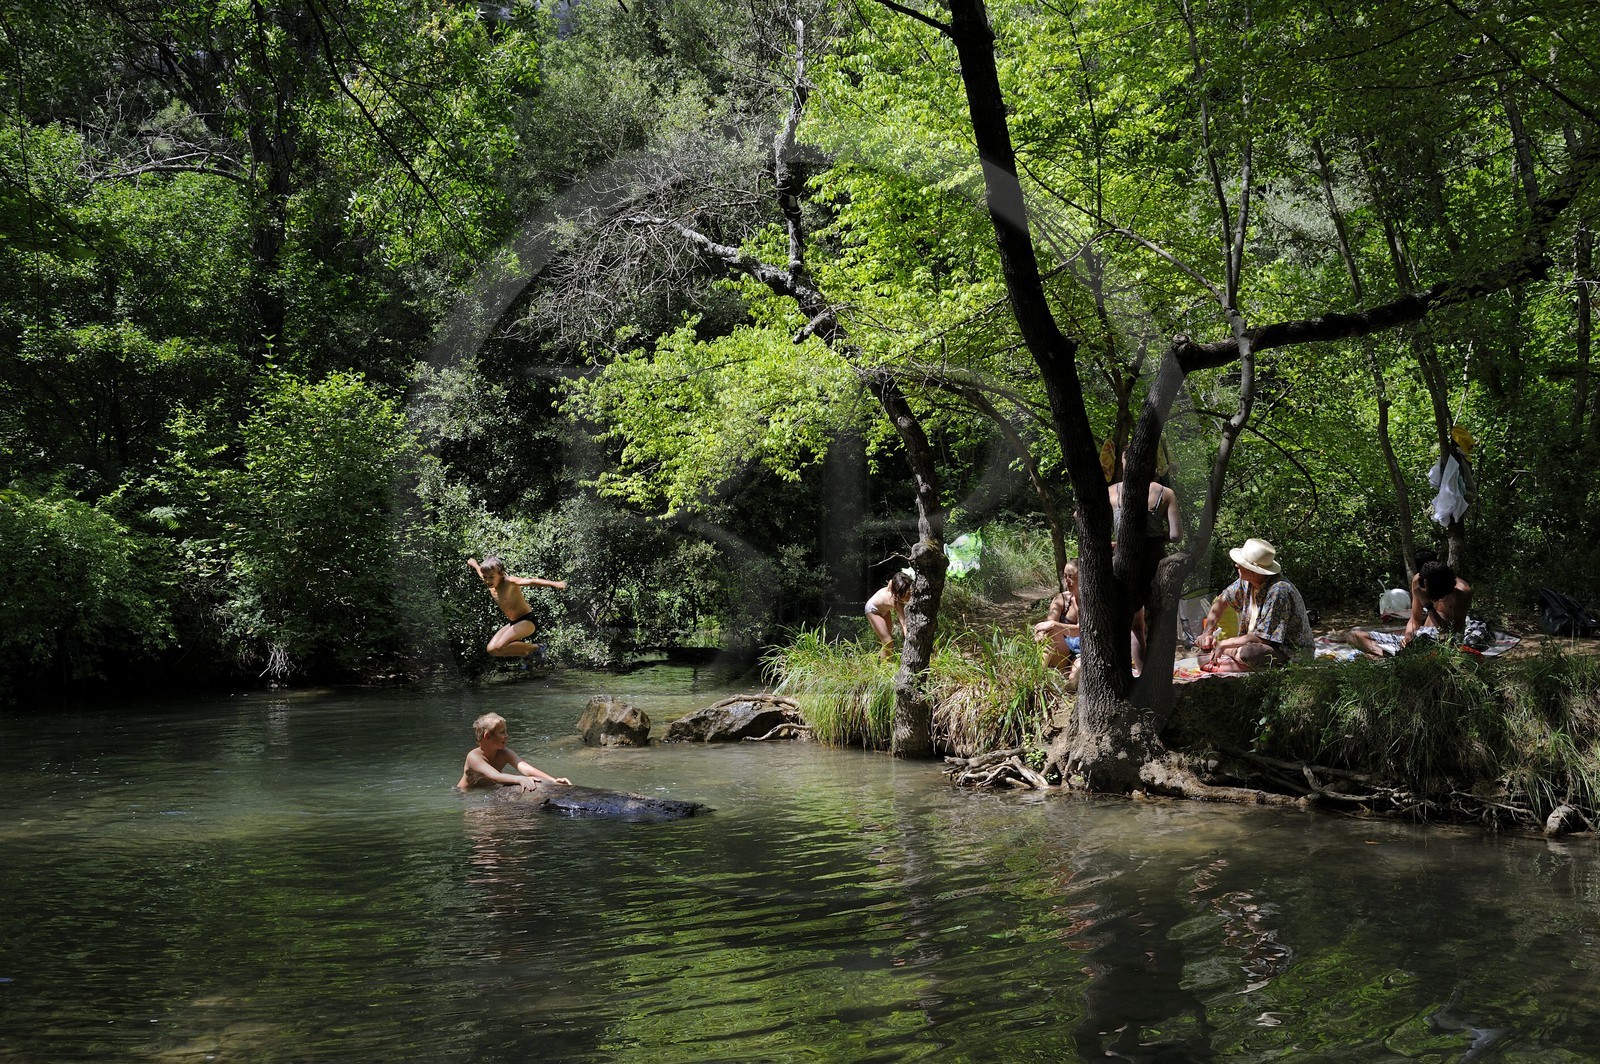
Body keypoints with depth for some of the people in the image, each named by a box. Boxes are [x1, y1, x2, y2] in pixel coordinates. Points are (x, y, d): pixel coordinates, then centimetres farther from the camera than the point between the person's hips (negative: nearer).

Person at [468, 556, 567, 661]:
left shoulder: (509, 582, -23)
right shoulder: (491, 583, -1)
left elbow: (532, 581, -39)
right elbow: (479, 569, 24)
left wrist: (555, 584, -53)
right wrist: (473, 563, 46)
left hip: (527, 621, -9)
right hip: (513, 623, 9)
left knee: (499, 647, -25)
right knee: (492, 649, 1)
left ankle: (535, 648, -9)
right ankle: (525, 653, 17)